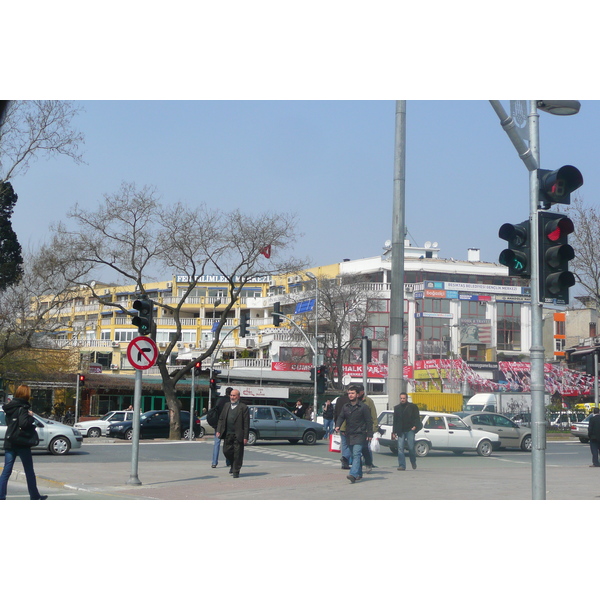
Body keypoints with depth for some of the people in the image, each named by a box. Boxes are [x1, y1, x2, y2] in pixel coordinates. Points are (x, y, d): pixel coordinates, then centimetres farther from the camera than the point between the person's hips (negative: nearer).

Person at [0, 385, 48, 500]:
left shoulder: (10, 406, 9)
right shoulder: (22, 408, -15)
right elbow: (24, 423, -27)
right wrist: (31, 416, -9)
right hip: (21, 443, -6)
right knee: (29, 471, 7)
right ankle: (35, 496, 16)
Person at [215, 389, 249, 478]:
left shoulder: (243, 408, -5)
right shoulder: (226, 406, 12)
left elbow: (246, 423, -7)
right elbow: (221, 419, 15)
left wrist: (245, 437, -11)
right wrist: (218, 431, 3)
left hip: (238, 435, -5)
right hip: (227, 434, 5)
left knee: (237, 454, 0)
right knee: (226, 451, 7)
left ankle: (236, 471, 12)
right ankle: (233, 465, 32)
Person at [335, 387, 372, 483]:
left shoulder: (363, 407, -3)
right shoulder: (345, 407, 12)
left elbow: (369, 421, -2)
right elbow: (341, 417, 15)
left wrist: (369, 434, -6)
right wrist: (338, 426, -6)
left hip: (359, 435, -6)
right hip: (349, 435, 6)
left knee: (356, 454, -17)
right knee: (354, 455, 14)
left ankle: (353, 474, -29)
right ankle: (359, 474, 25)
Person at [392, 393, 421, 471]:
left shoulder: (413, 407, 5)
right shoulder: (397, 408, 16)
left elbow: (417, 418, 3)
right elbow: (395, 421, 19)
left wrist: (415, 426, -13)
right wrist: (394, 432, 14)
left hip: (410, 430, -3)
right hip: (400, 431, 3)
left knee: (411, 448, -5)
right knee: (400, 448, -5)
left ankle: (413, 462, 19)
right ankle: (402, 465, -5)